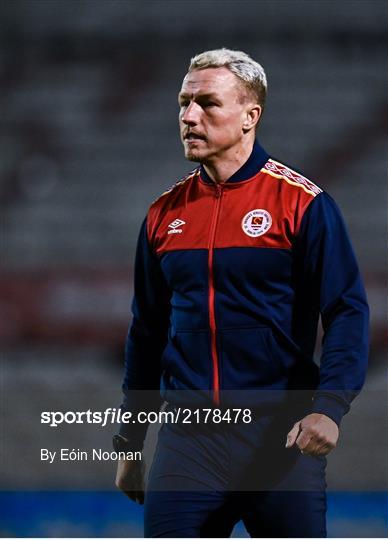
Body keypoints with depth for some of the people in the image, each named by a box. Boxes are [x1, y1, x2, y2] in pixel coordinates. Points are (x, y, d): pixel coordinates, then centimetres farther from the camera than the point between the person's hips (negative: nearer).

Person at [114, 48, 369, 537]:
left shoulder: (301, 203, -3)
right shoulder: (165, 213, 10)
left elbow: (347, 312, -7)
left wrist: (328, 406, -22)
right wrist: (129, 442, 16)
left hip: (280, 436, -3)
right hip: (187, 437, 4)